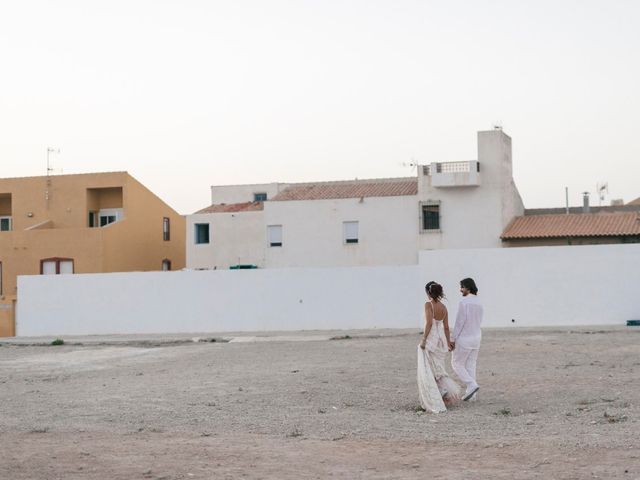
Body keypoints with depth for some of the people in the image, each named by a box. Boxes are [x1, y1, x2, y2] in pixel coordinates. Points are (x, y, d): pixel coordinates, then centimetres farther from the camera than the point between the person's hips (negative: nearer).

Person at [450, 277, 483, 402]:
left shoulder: (463, 302, -18)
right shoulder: (478, 302, 7)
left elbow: (459, 322, -19)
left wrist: (453, 339, -14)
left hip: (464, 339, -7)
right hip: (476, 337, 7)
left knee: (457, 364, 6)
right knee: (470, 366, 12)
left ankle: (472, 385, -10)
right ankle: (471, 394, 10)